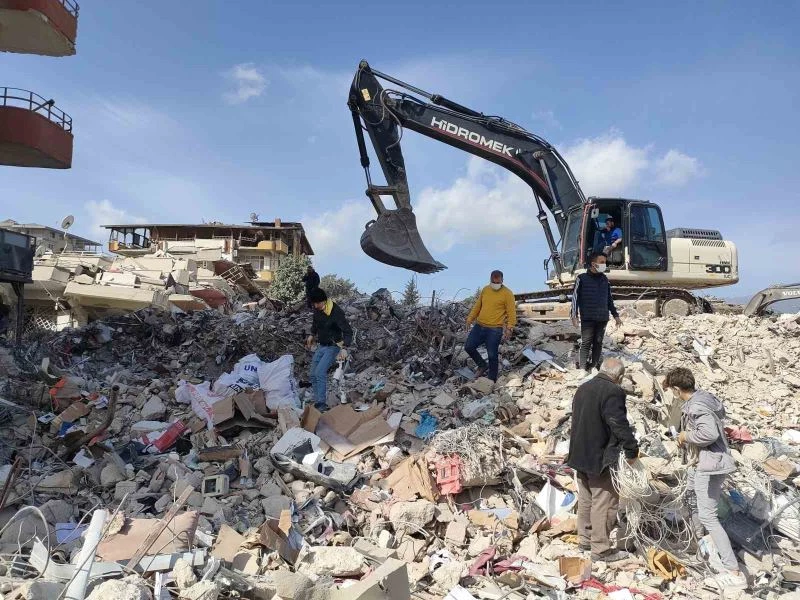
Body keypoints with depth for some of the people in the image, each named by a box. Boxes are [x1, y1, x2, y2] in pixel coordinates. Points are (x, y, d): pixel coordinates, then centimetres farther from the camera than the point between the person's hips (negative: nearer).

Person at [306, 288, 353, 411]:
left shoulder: (336, 312, -26)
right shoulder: (317, 309, -4)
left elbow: (348, 331, -30)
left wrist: (344, 348, -42)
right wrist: (312, 335, 22)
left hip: (333, 347, -8)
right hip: (321, 346, 8)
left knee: (320, 373, -21)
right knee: (313, 375, 6)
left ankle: (322, 404, -17)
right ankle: (317, 402, 15)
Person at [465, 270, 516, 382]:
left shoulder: (507, 293, -8)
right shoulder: (485, 290, 10)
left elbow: (511, 312, -10)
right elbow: (477, 305, 18)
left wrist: (509, 328, -18)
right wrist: (470, 318, 8)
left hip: (494, 330, -6)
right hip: (479, 326, 6)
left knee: (492, 355, -2)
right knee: (468, 347, 4)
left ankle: (492, 379, 14)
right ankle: (482, 365, 26)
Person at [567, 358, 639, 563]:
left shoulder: (583, 388, 9)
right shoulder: (613, 392, -18)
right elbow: (619, 424, -22)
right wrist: (632, 450, -11)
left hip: (579, 454, 9)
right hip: (600, 457, -9)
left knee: (586, 498, 19)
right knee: (605, 502, 1)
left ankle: (585, 538, 30)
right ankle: (601, 548, 8)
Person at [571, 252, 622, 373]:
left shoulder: (605, 279, 13)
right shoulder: (582, 278, -1)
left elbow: (609, 299, 20)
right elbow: (575, 297, -2)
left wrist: (615, 315, 18)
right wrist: (574, 315, -10)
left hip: (603, 318, 5)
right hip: (587, 318, -5)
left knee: (598, 343, 6)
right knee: (586, 343, -7)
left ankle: (595, 368, 13)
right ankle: (582, 369, -5)